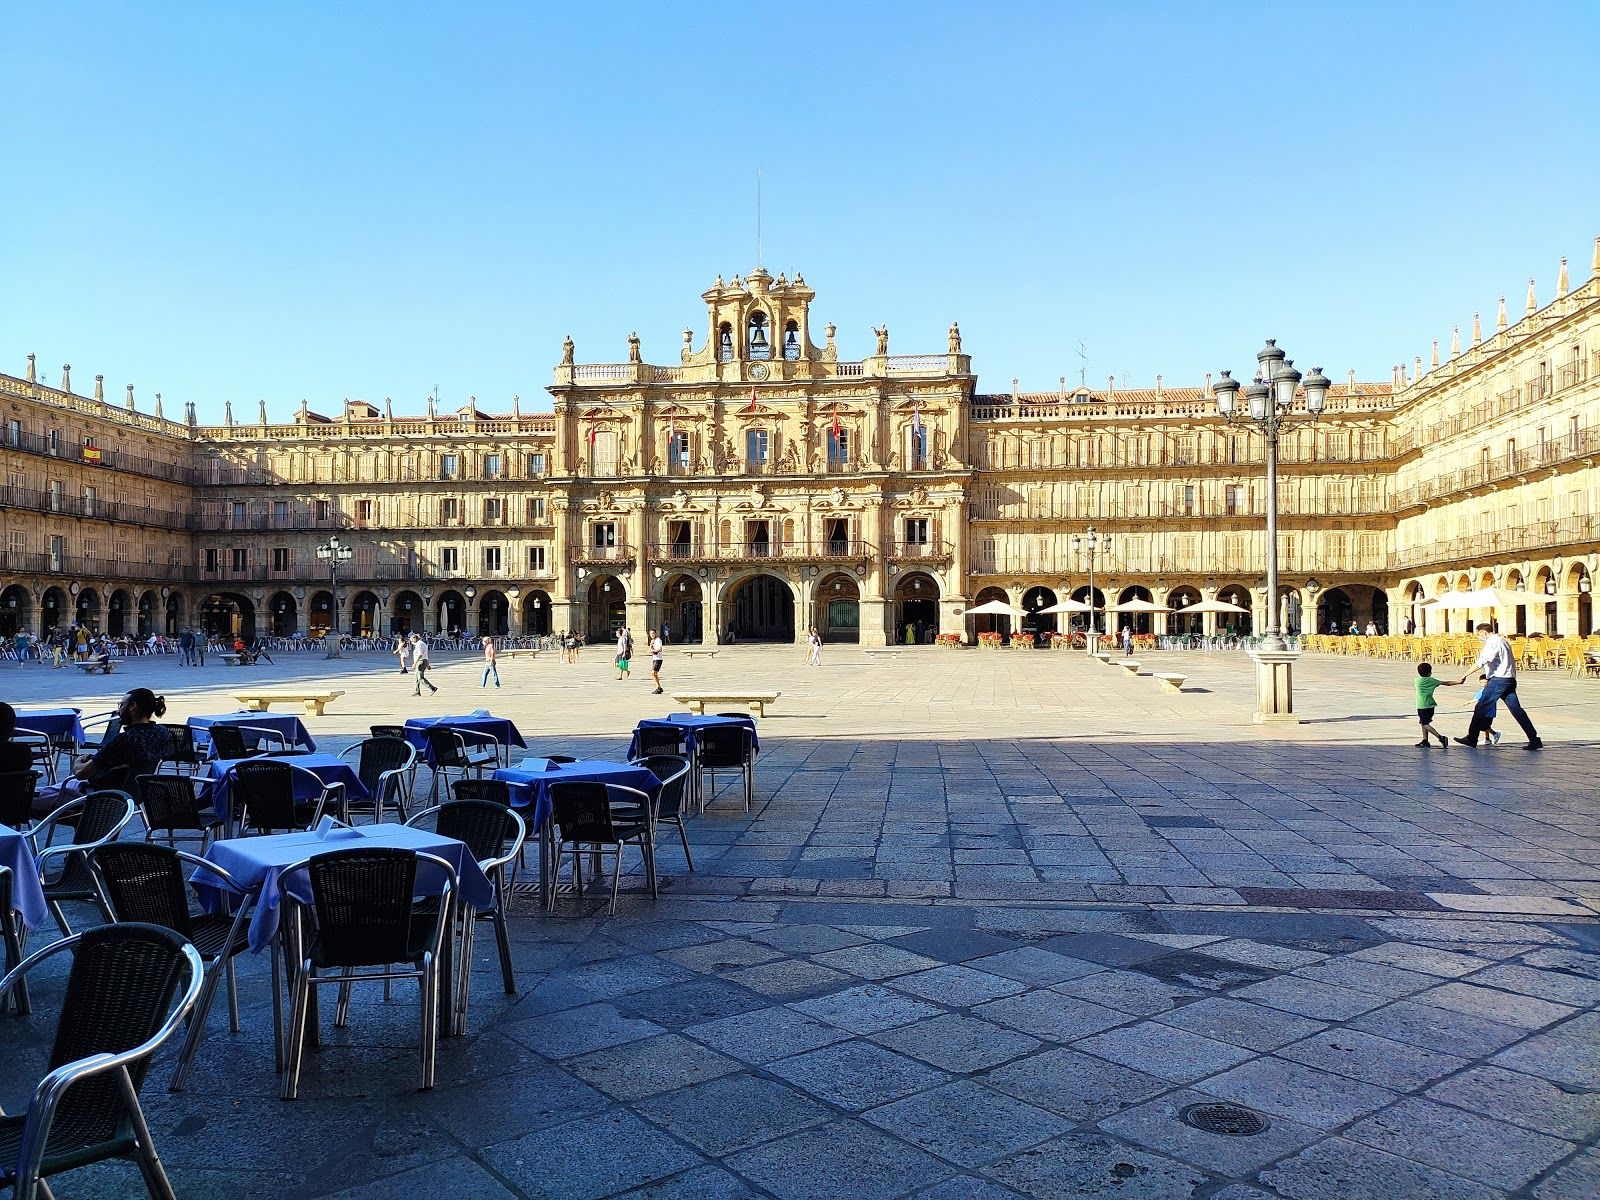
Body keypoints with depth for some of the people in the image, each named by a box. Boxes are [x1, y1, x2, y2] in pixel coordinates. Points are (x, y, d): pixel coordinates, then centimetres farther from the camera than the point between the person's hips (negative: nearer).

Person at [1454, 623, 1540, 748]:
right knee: (1516, 710, 8)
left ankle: (1472, 738, -1)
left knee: (1481, 708, -4)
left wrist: (1464, 675, -21)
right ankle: (1535, 740, 6)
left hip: (1498, 680, -9)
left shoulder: (1492, 643, -11)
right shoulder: (1503, 641, 19)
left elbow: (1480, 663, -21)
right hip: (1510, 680, 9)